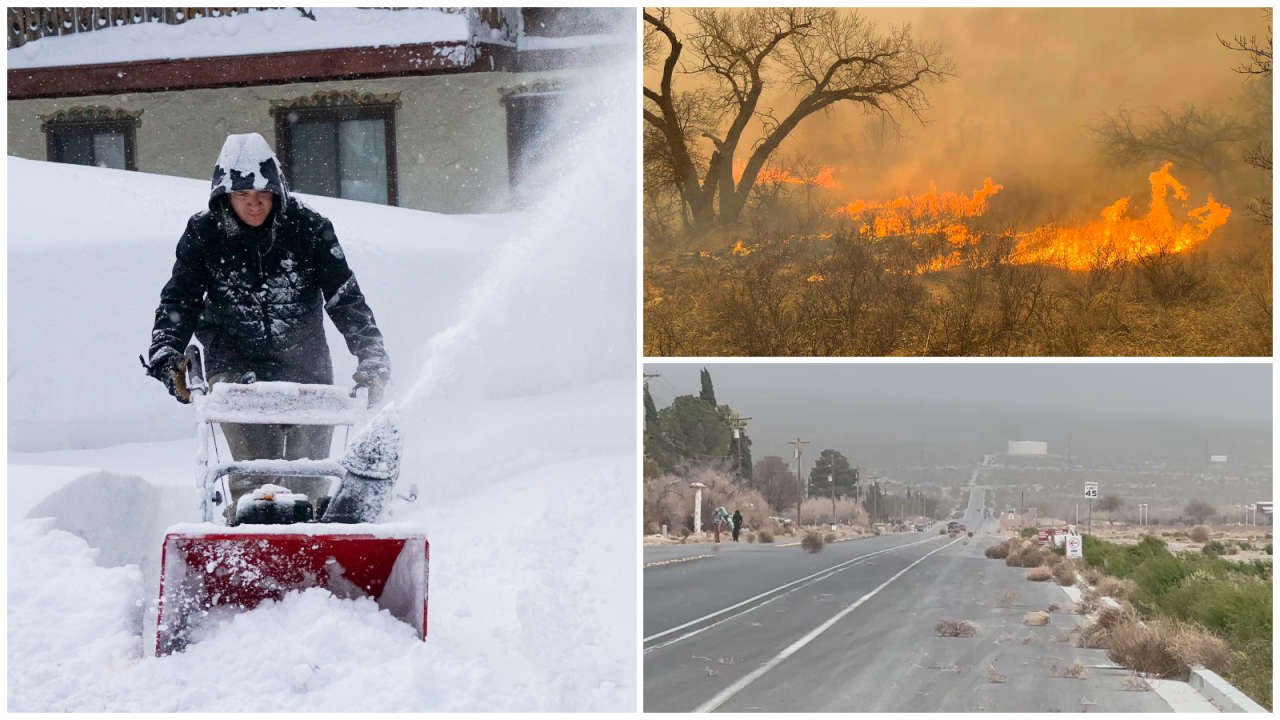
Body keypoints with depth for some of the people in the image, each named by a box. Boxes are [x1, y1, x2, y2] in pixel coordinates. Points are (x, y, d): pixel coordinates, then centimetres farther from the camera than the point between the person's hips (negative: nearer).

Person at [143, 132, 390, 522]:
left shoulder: (308, 228, -3)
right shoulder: (204, 234, 0)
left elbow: (346, 298, -3)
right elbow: (179, 299, 1)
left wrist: (372, 357, -12)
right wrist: (166, 352, -15)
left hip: (305, 364, 1)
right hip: (236, 367, -1)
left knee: (308, 477, -1)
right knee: (253, 472, -18)